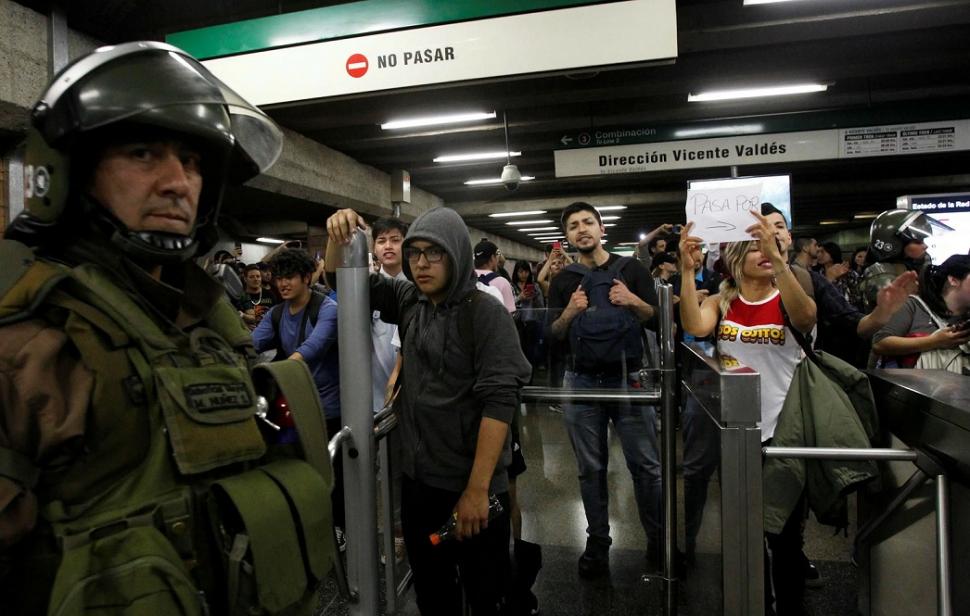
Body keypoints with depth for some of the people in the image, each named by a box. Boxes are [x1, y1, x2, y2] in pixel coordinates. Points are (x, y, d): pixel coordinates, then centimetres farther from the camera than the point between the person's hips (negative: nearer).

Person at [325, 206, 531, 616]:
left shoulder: (487, 315, -14)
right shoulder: (409, 301, 3)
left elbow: (499, 401, -20)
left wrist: (477, 489, -22)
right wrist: (338, 237, -12)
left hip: (470, 486, -5)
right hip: (418, 478, 6)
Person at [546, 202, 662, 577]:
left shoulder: (631, 269, 4)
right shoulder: (563, 281, 8)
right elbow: (554, 335, 4)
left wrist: (634, 302, -17)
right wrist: (569, 312, -15)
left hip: (628, 379, -1)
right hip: (581, 383, 2)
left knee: (646, 464, 2)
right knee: (591, 469, 9)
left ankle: (658, 539, 19)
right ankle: (597, 543, 22)